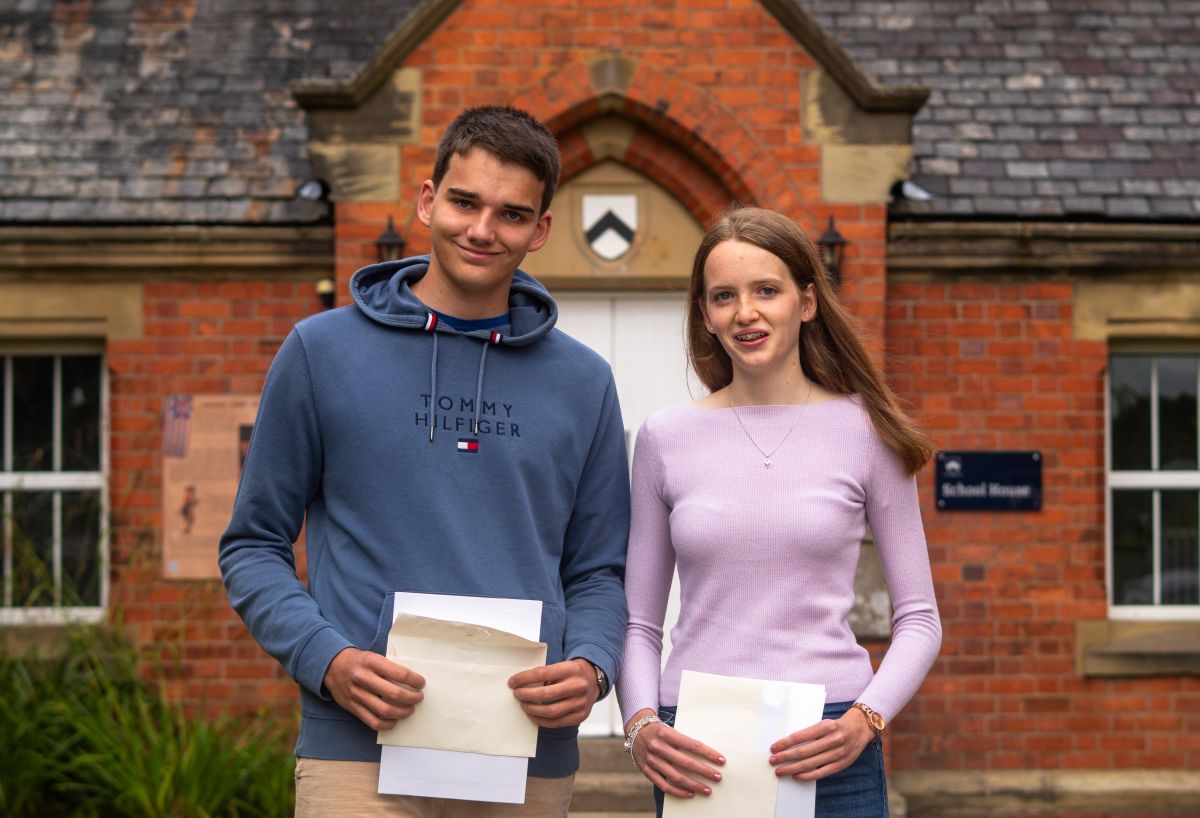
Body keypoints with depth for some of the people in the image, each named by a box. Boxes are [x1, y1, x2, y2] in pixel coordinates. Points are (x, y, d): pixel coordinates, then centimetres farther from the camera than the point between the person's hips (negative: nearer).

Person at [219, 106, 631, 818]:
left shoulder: (583, 382, 9)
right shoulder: (323, 350, 3)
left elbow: (597, 568, 12)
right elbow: (255, 546, 5)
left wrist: (590, 665, -8)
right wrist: (326, 659, -11)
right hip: (361, 751, -2)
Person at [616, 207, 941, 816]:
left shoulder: (865, 431, 1)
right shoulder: (665, 437, 4)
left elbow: (919, 618, 4)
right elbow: (639, 622, 8)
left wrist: (866, 720, -11)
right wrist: (640, 725, -8)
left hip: (827, 748, -1)